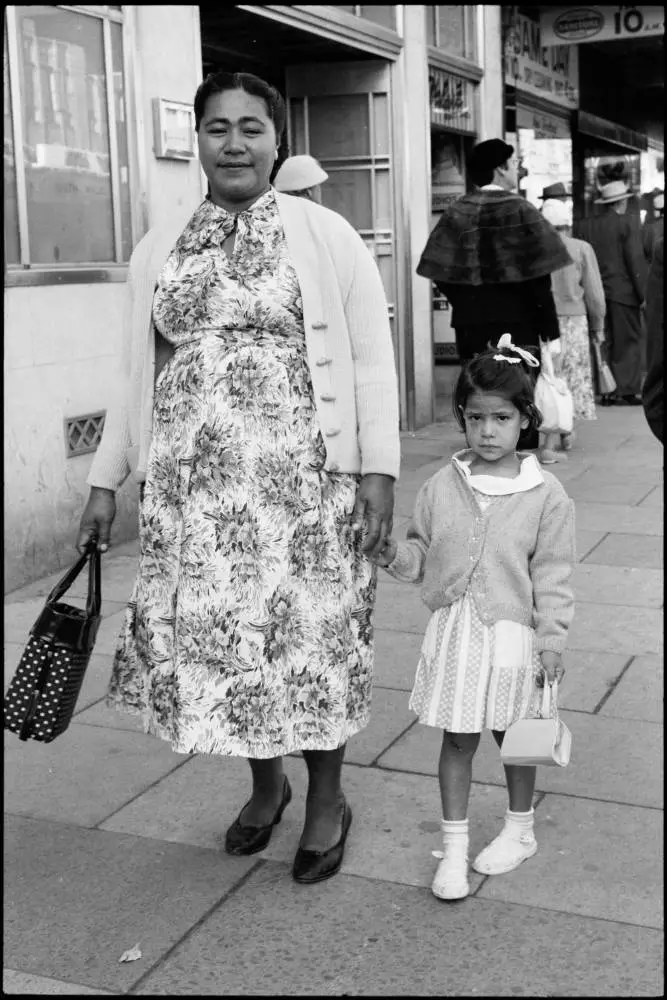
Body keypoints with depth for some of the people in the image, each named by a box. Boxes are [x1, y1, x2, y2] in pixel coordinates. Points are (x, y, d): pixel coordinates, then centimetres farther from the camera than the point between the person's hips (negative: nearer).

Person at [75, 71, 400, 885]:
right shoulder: (158, 250, 12)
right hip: (191, 487, 4)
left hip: (302, 482, -3)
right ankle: (265, 783, 32)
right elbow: (136, 375, 14)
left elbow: (371, 361, -2)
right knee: (208, 633, 8)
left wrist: (378, 472, -9)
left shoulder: (327, 237, 1)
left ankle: (326, 799, 25)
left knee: (312, 633, 2)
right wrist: (105, 481, 11)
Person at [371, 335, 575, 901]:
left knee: (514, 736, 14)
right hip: (453, 631, 2)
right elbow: (423, 554, 9)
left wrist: (552, 638, -8)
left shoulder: (546, 495, -6)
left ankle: (520, 831, 36)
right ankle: (454, 846, 21)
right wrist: (395, 556, -12)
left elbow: (552, 576, -5)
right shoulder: (441, 487, 1)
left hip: (512, 634, -2)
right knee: (457, 740, 8)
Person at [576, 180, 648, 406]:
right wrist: (644, 294, -6)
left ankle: (604, 391, 11)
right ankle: (625, 392, 2)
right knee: (628, 343, 3)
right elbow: (636, 262, -10)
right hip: (623, 293, -5)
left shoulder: (585, 226, 5)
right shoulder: (628, 225, -8)